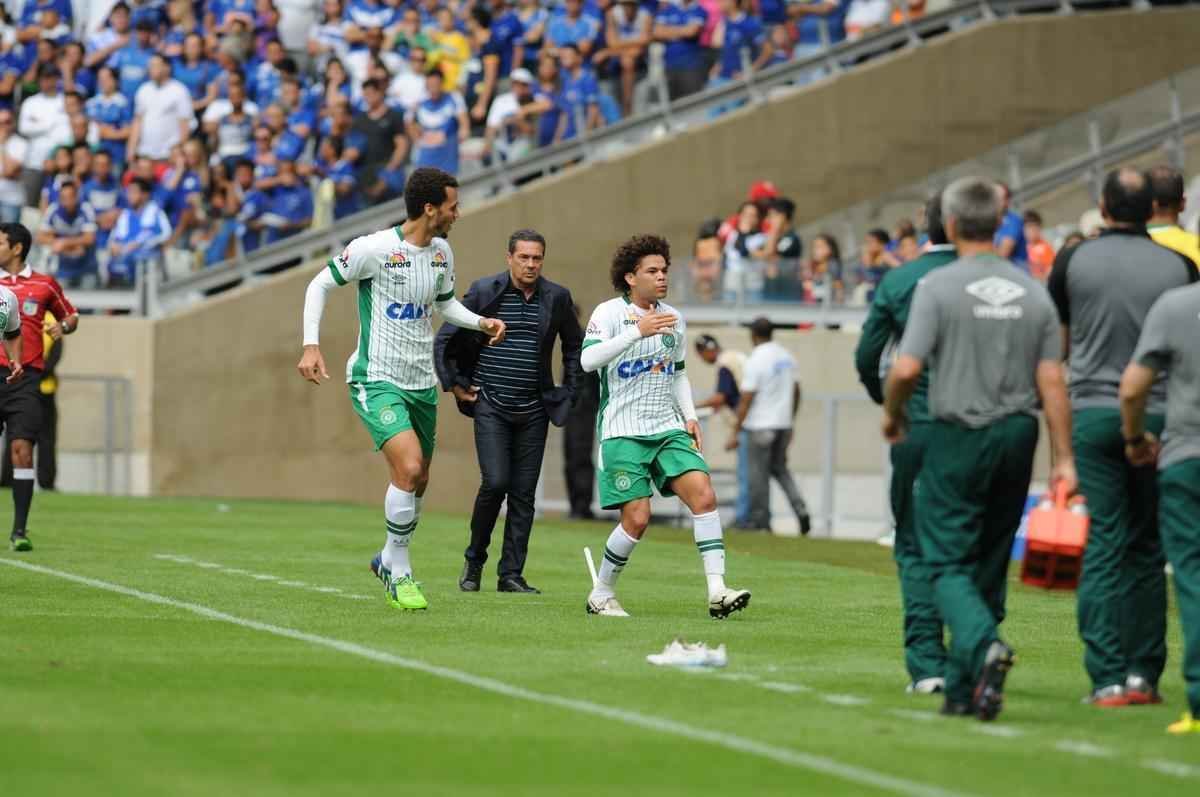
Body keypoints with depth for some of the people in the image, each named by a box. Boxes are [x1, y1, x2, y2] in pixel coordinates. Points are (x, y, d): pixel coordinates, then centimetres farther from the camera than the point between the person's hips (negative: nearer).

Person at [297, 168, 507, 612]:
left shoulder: (442, 253, 6)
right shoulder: (375, 249, -15)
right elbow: (320, 285, -6)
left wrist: (481, 322, 7)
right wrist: (311, 346, -16)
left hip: (421, 383, 7)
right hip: (376, 380, -7)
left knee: (417, 482, 12)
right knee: (409, 468, -22)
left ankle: (388, 560, 37)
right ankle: (400, 573, -7)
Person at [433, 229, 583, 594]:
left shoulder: (557, 298, 4)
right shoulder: (484, 292, -4)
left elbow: (574, 346, 21)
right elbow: (445, 339, 4)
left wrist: (568, 392, 15)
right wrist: (455, 384, 1)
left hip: (534, 411, 3)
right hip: (490, 405, -3)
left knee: (524, 493, 1)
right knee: (495, 482, -15)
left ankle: (511, 574, 7)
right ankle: (474, 559, 7)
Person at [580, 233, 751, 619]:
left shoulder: (673, 318, 13)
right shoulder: (610, 313, -6)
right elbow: (588, 359, -23)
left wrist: (690, 417, 12)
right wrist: (638, 331, -30)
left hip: (668, 429, 5)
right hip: (623, 432, -5)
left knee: (703, 495, -15)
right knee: (637, 518, -11)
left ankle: (717, 591, -18)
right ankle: (601, 595, 10)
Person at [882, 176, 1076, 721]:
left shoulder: (938, 286, -8)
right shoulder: (1032, 292, 5)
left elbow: (906, 369, -15)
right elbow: (1051, 381, 1)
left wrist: (891, 413, 5)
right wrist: (1063, 459, 3)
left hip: (957, 436, -4)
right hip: (1017, 435, 4)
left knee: (948, 563, -1)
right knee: (990, 564, 12)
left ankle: (984, 643, -29)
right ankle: (964, 688, 15)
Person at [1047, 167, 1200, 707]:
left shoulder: (1074, 262, 0)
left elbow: (1054, 344, 10)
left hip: (1094, 412, 0)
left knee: (1103, 544, 0)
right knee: (1147, 548, 10)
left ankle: (1107, 678, -7)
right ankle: (1144, 672, 10)